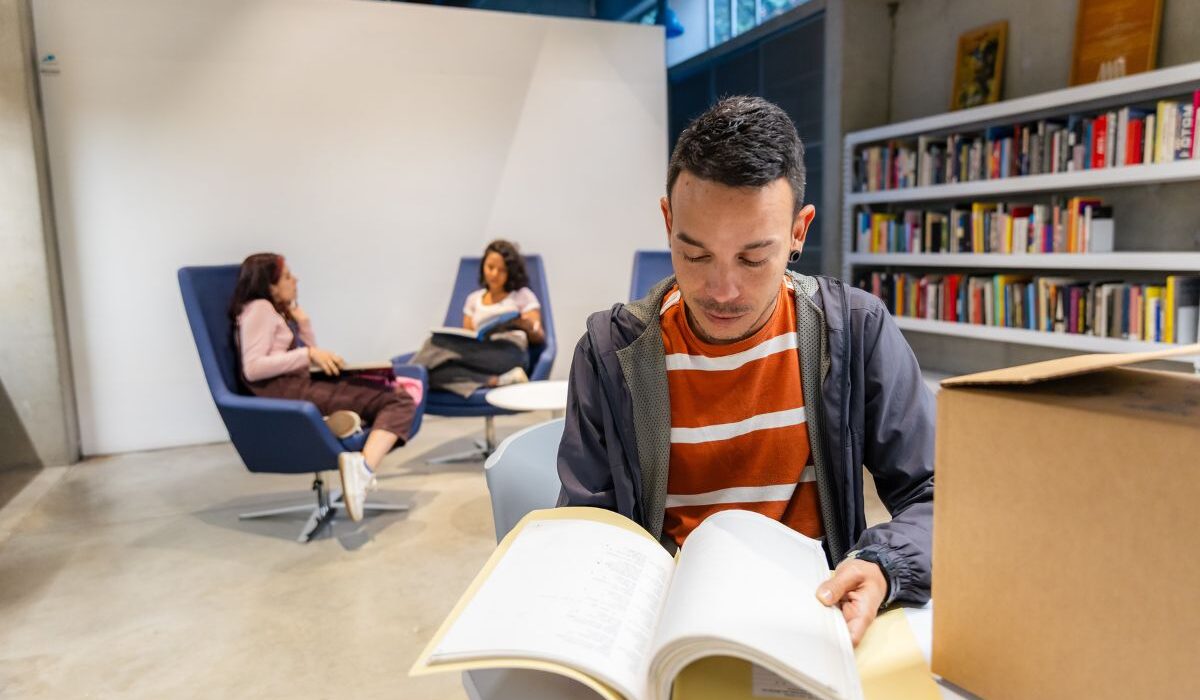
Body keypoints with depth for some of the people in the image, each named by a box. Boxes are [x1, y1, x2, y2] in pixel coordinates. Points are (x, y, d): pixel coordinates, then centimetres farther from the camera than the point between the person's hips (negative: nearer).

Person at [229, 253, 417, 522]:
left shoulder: (278, 311, 28)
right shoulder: (259, 308, -1)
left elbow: (310, 363, 25)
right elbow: (252, 368, -16)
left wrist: (302, 321, 14)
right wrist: (308, 354, -16)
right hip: (283, 390, -10)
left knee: (399, 399, 0)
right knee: (395, 400, -18)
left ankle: (362, 466, -23)